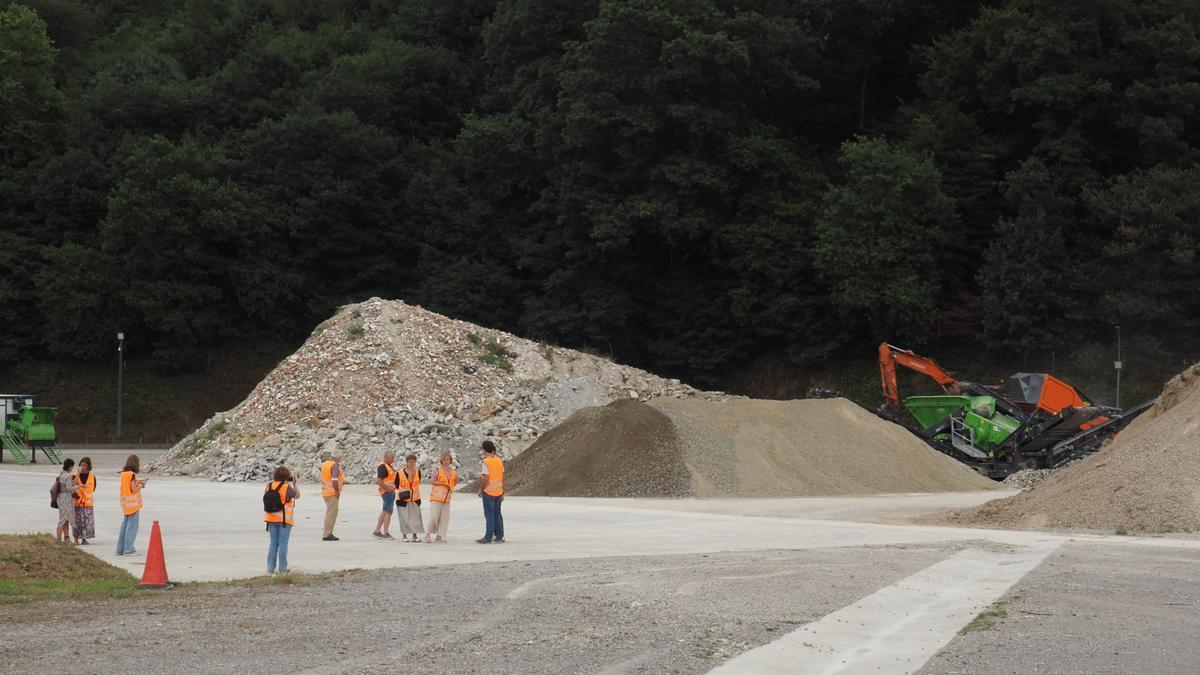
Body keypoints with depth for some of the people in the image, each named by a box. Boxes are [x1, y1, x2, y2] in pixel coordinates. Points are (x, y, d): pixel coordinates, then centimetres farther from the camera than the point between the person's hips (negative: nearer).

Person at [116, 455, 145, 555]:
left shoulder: (123, 473, 8)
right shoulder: (132, 474, -15)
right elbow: (134, 490, -17)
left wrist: (137, 483, 13)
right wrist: (141, 485, 0)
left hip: (125, 504, 8)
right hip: (133, 504, -8)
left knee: (125, 525, 13)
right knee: (132, 526, -3)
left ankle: (120, 549, 17)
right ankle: (128, 549, -1)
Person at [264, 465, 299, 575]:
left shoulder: (269, 486, -1)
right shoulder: (287, 487, -14)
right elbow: (297, 495, 0)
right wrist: (294, 483, 10)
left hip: (272, 518, 5)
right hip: (284, 519, -5)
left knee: (273, 543, 12)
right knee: (283, 543, 2)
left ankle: (270, 568, 11)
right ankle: (282, 568, 3)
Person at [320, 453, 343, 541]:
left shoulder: (324, 464, 13)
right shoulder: (335, 465, -15)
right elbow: (334, 480, -25)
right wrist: (337, 491, -17)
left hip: (325, 493, 9)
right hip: (332, 493, -9)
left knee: (330, 512, 17)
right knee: (331, 513, -6)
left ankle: (328, 533, 21)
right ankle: (326, 535, -7)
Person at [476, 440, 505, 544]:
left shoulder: (486, 462, -16)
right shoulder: (499, 461, 4)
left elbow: (485, 480, -19)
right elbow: (503, 478, 8)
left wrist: (481, 490, -3)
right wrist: (502, 492, 14)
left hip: (488, 492, -7)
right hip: (498, 492, 7)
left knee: (489, 515, -3)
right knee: (497, 514, 12)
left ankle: (488, 537, -1)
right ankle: (499, 536, 15)